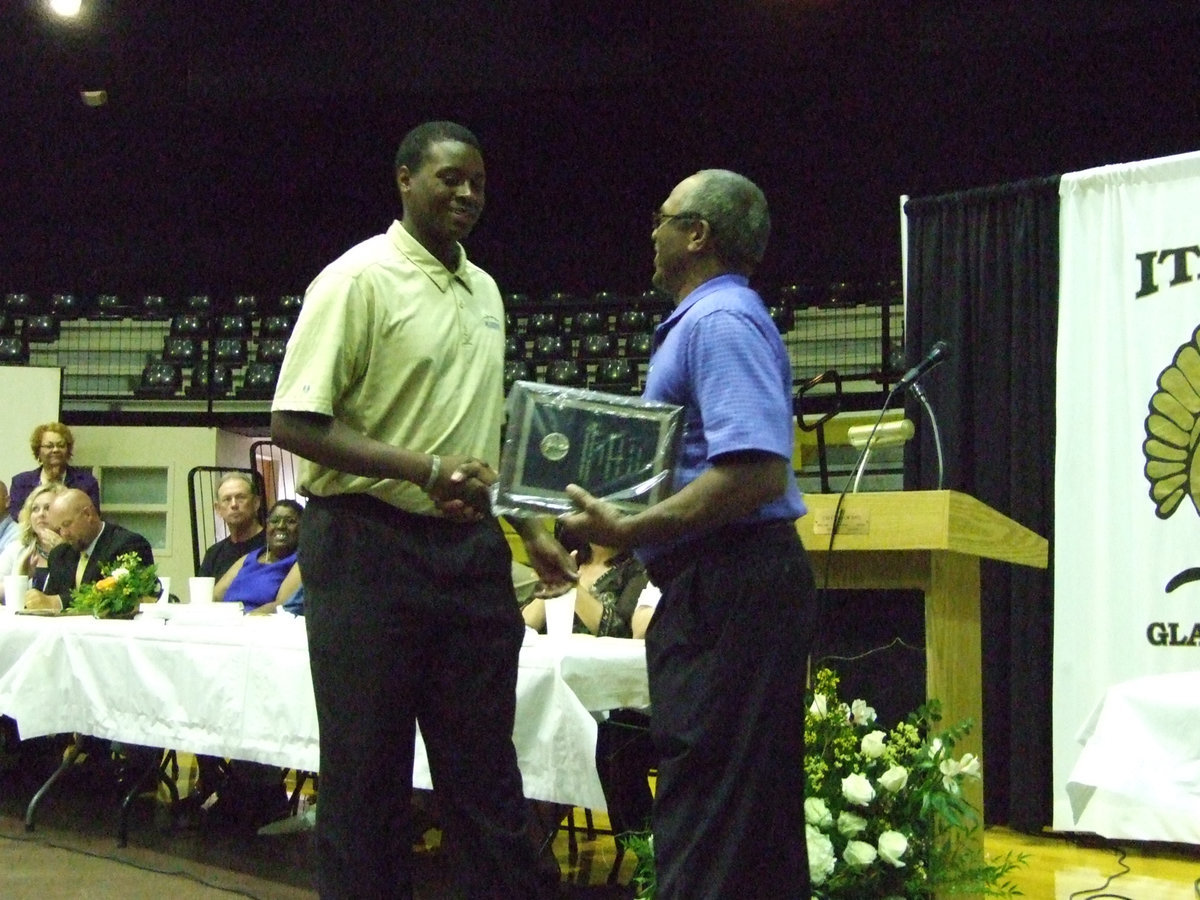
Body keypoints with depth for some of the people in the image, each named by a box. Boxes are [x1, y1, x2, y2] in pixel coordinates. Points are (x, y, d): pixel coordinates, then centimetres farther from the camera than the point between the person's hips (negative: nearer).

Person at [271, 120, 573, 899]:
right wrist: (424, 471, -23)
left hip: (470, 548, 6)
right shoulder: (359, 279, -8)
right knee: (368, 771, 5)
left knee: (485, 768, 11)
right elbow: (295, 423, -15)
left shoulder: (485, 291, 14)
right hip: (370, 546, -6)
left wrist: (531, 531, 18)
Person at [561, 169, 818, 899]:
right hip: (722, 585, 11)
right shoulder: (712, 318, 20)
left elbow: (756, 471, -25)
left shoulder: (718, 321, -14)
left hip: (729, 588, -11)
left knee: (706, 819, -7)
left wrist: (629, 532, -22)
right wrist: (617, 518, 20)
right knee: (759, 814, 16)